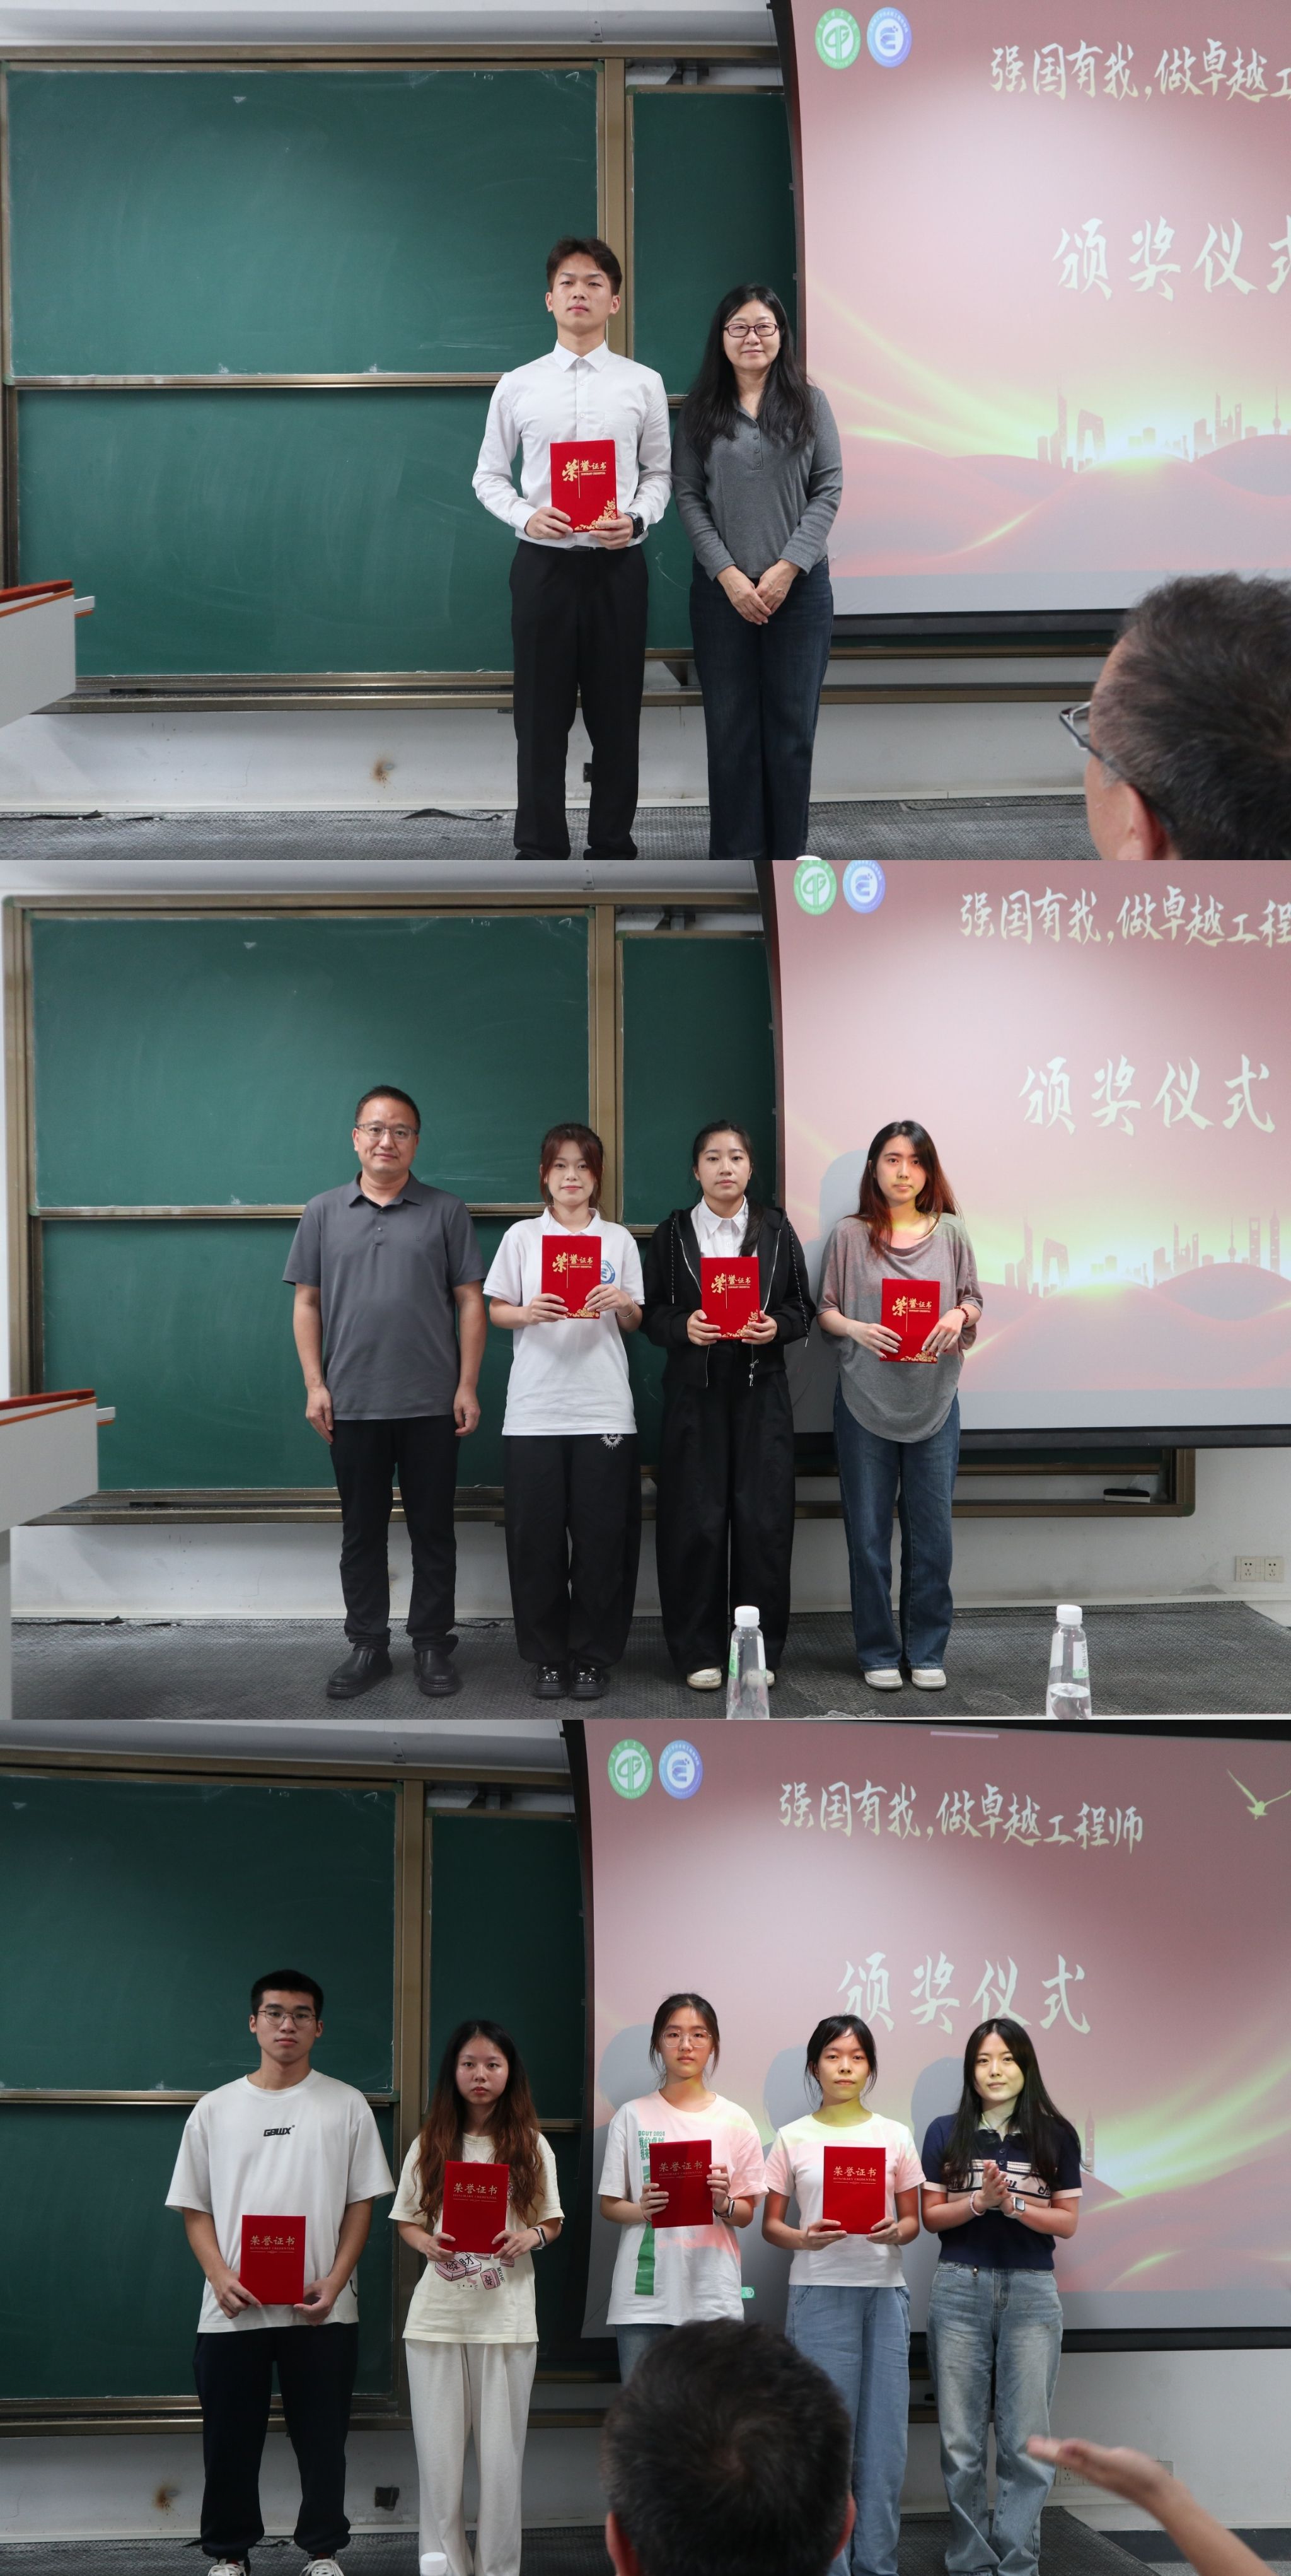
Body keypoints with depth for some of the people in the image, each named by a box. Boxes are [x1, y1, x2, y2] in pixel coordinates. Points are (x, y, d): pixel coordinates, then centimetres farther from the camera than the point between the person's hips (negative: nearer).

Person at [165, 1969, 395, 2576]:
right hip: (232, 2310, 1)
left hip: (321, 2311, -1)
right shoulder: (215, 2109, 6)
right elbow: (194, 2207, 7)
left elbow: (361, 2202, 3)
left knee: (321, 2438, 6)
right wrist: (220, 2277, -9)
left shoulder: (345, 2106, 4)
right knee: (230, 2440, 7)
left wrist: (334, 2282, -9)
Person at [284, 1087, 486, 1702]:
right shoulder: (324, 1212, 7)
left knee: (432, 1530, 5)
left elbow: (470, 1303, 1)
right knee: (361, 1531, 8)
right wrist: (315, 1385, -1)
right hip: (351, 1404, 1)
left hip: (431, 1404, -1)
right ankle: (367, 1646, 17)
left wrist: (467, 1385, -5)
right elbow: (307, 1303, 7)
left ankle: (432, 1646, 14)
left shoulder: (445, 1213, 3)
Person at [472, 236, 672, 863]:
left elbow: (659, 473, 7)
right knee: (541, 714, 5)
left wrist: (636, 520, -12)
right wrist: (526, 515, -11)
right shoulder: (517, 386, 3)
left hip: (617, 565, 0)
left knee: (616, 714, 7)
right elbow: (488, 476, 7)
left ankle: (612, 845, 19)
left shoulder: (643, 384, 3)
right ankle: (540, 848, 15)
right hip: (543, 563, 0)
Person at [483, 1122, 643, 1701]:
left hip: (604, 1410, 0)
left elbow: (634, 1324, 10)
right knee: (537, 1538, 0)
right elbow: (496, 1311, 6)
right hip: (535, 1410, 0)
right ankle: (548, 1656, 11)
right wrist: (528, 1314, -14)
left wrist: (623, 1303, -12)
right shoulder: (522, 1237, 7)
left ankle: (592, 1656, 10)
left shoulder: (619, 1240, 8)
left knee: (601, 1538, 0)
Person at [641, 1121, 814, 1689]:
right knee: (696, 1519, -3)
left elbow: (803, 1309, 9)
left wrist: (776, 1326, -12)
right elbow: (651, 1312, 4)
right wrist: (684, 1327, -17)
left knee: (763, 1517, -3)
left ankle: (760, 1649, 8)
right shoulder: (672, 1234, 6)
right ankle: (699, 1651, 7)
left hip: (761, 1391, 1)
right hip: (694, 1391, -1)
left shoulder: (777, 1230, 9)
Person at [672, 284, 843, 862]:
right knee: (731, 726, 3)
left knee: (793, 725, 3)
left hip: (800, 588, 0)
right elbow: (687, 496, -1)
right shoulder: (700, 410, 4)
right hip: (722, 590, 0)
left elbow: (829, 490, 0)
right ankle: (737, 854, 10)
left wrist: (787, 567, -11)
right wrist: (728, 575, -11)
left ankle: (788, 853, 13)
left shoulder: (809, 403, 5)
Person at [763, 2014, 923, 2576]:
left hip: (884, 2291, 2)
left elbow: (913, 2220, 10)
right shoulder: (793, 2139, 3)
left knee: (883, 2431, 2)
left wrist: (895, 2233, -12)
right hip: (819, 2293, -2)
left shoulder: (894, 2136, 7)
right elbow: (771, 2224, 5)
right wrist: (804, 2239, -15)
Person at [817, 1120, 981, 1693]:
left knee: (931, 1530, 3)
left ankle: (927, 1651, 15)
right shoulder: (850, 1235, 2)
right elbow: (826, 1310, 4)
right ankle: (878, 1652, 15)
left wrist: (960, 1314, -11)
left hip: (934, 1401, 1)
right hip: (865, 1401, -1)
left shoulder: (950, 1232, 5)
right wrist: (856, 1329, -15)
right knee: (868, 1531, 4)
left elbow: (973, 1300, 11)